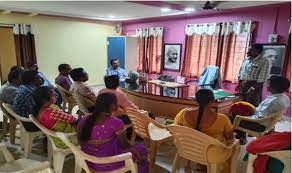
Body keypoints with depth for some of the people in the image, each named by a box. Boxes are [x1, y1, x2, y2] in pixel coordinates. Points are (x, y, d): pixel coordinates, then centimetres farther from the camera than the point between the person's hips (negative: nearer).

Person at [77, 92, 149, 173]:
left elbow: (81, 143, 3)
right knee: (141, 148, 16)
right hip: (107, 165, -5)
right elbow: (125, 145, -12)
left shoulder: (83, 121, -12)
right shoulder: (115, 123, -27)